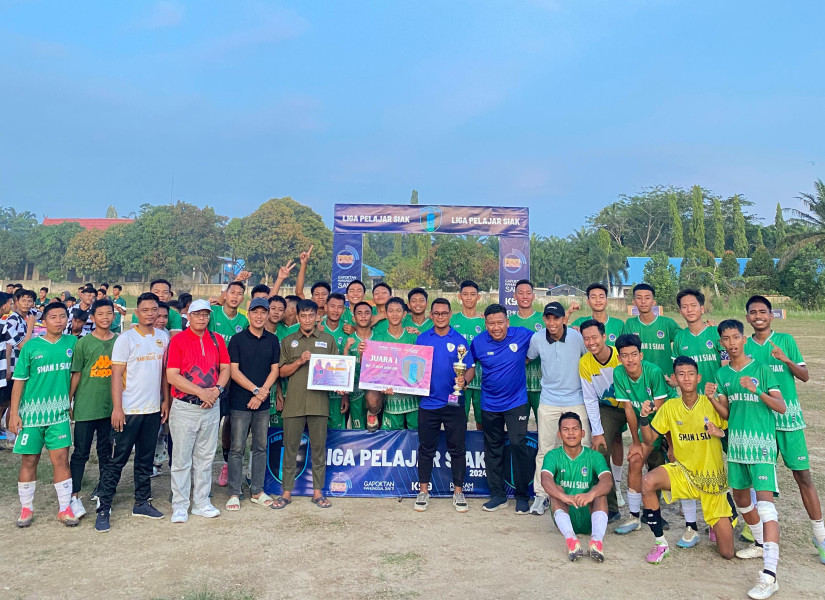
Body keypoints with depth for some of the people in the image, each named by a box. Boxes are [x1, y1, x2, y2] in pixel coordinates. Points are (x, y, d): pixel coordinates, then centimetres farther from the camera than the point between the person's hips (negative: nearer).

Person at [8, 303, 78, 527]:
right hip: (31, 411, -1)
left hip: (59, 412, 1)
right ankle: (26, 508, 23)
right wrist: (14, 412, -4)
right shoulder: (31, 347, -3)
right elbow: (19, 381, -1)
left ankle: (64, 508, 10)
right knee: (29, 460, 7)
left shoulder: (72, 342, 2)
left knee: (61, 459, -1)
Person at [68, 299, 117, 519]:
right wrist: (68, 401, -1)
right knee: (81, 452, 1)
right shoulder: (84, 343, -4)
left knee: (105, 450, 14)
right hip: (85, 407, -3)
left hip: (110, 406, 3)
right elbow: (76, 374, -1)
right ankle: (75, 496, 9)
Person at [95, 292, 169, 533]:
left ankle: (142, 503, 26)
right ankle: (104, 508, 10)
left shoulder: (163, 337, 6)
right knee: (116, 461, 1)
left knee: (146, 459, 14)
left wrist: (166, 400, 9)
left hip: (153, 410, 5)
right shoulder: (125, 339, -8)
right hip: (128, 411, -5)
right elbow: (117, 375, -10)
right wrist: (117, 408, -15)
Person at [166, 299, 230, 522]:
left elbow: (225, 368, 8)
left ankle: (202, 502, 23)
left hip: (212, 407, 4)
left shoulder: (217, 340, 8)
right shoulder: (178, 341, -5)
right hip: (184, 407, -4)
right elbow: (172, 376, -12)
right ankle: (180, 506, 14)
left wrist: (216, 389, -11)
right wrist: (200, 392, -17)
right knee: (182, 458, 3)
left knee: (205, 457, 12)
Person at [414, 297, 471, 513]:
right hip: (428, 401, 1)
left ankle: (458, 492, 19)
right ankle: (423, 491, 21)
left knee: (457, 448, 7)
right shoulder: (422, 339, 5)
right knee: (426, 448, 9)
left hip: (453, 402, -1)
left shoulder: (459, 340, 1)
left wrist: (464, 380, -20)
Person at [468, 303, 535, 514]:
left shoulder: (523, 335, -10)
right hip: (489, 404, 3)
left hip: (516, 402, -2)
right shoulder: (478, 342, -6)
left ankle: (522, 496, 9)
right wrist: (463, 380, -13)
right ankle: (497, 495, 25)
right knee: (493, 449, 10)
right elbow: (471, 366, 5)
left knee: (518, 445, -8)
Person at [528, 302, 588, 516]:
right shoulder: (537, 339, -5)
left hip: (576, 401, -1)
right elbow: (528, 358, 16)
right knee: (545, 451, 6)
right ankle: (541, 495, 17)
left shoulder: (578, 337, -10)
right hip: (549, 403, 1)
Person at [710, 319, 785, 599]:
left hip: (761, 442, -6)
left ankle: (769, 575, -18)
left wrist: (756, 390, -22)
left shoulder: (762, 369, -4)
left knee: (765, 500, -15)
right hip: (736, 442, 6)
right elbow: (725, 414, 11)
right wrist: (712, 398, -8)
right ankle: (761, 544, 41)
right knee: (740, 497, 17)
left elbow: (781, 407, -7)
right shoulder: (722, 374, 10)